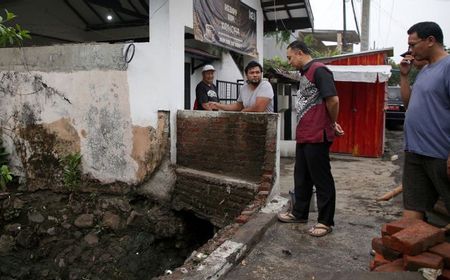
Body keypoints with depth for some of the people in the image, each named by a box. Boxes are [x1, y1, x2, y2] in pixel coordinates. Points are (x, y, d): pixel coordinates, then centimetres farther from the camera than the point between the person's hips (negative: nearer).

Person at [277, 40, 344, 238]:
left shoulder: (318, 70, -13)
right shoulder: (305, 73, 17)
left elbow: (333, 100, -19)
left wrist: (332, 125, -4)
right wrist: (332, 123, 12)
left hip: (317, 136, -10)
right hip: (304, 136, 10)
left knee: (322, 179, 2)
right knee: (301, 177, 17)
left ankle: (325, 221, 14)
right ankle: (299, 213, 32)